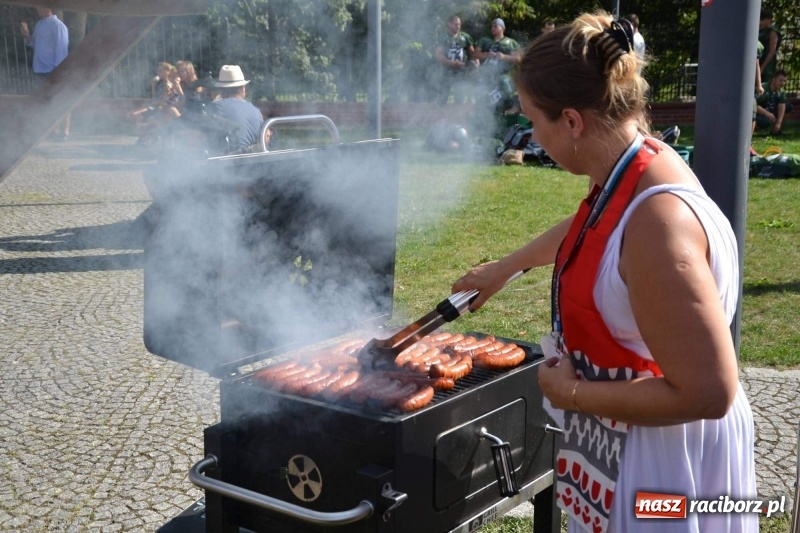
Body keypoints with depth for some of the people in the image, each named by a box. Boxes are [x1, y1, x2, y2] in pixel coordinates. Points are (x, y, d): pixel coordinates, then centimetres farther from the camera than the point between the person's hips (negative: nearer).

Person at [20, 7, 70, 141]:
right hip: (40, 71, 8)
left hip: (54, 72, -8)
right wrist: (26, 36, 1)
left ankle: (66, 132, 2)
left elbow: (61, 50, -15)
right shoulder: (39, 25, 11)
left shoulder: (58, 26, -12)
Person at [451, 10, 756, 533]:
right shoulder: (626, 171, -5)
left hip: (664, 453, -9)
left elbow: (708, 392, -33)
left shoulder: (655, 221, -34)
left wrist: (573, 394, -23)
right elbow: (582, 229, 21)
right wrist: (506, 267, 30)